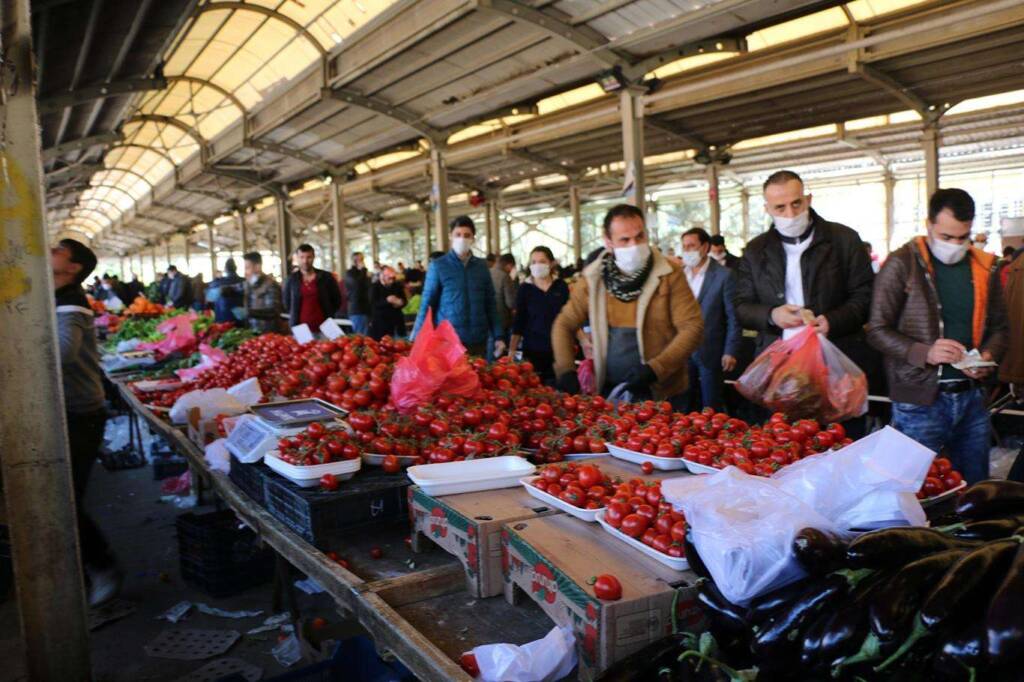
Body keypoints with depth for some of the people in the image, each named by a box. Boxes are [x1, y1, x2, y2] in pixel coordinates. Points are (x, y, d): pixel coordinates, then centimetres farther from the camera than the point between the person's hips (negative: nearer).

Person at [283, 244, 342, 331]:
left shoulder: (326, 277, 5)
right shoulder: (291, 279, 7)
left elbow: (337, 299, 12)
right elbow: (287, 303, 18)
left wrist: (328, 316, 7)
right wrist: (295, 317, 12)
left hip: (322, 328, 0)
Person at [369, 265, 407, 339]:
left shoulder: (398, 285, 9)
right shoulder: (374, 287, -4)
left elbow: (404, 300, 13)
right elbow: (373, 304, -14)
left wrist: (400, 303, -11)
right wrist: (387, 301, -29)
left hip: (397, 321, 4)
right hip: (380, 323, -4)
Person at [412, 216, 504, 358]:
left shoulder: (482, 265, 8)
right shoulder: (438, 266, -2)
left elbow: (490, 304, 10)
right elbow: (427, 304, -2)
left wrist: (498, 337, 5)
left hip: (478, 341, 3)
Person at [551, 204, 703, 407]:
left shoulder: (669, 275, -9)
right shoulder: (592, 279, -1)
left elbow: (692, 327, -12)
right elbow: (564, 325, 4)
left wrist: (655, 369, -21)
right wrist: (566, 370, -10)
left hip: (661, 393, -2)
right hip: (609, 391, 3)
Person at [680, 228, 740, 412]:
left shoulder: (724, 275, -8)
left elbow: (733, 317, -8)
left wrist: (730, 351, -12)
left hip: (710, 352, -4)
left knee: (711, 408, 6)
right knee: (686, 407, 13)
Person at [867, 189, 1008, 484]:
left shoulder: (984, 268, 8)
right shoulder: (902, 264, -7)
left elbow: (998, 326, 17)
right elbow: (878, 330, -9)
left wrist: (989, 355, -5)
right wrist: (925, 353, -23)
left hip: (971, 398, 5)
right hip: (919, 401, -5)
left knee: (975, 489, 15)